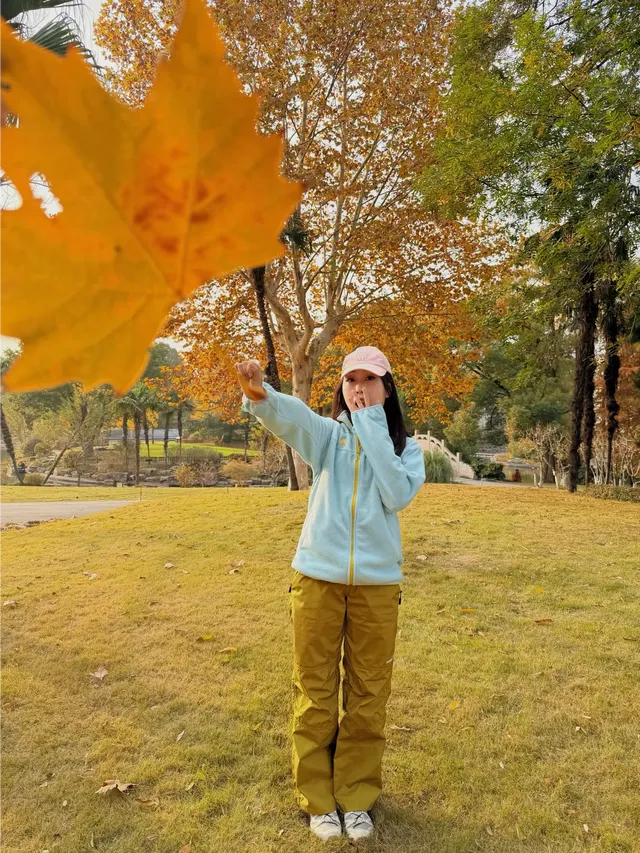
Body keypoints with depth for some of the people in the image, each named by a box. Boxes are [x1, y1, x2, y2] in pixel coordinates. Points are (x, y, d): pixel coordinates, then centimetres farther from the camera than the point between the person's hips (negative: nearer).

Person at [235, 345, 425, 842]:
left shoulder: (406, 448, 3)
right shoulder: (328, 434, 0)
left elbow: (397, 495, -17)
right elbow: (291, 416, -23)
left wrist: (371, 429, -15)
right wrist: (259, 393, -46)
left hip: (377, 583, 1)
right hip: (318, 577, 0)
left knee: (368, 694, 12)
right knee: (315, 691, 10)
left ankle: (357, 796, 32)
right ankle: (317, 799, 29)